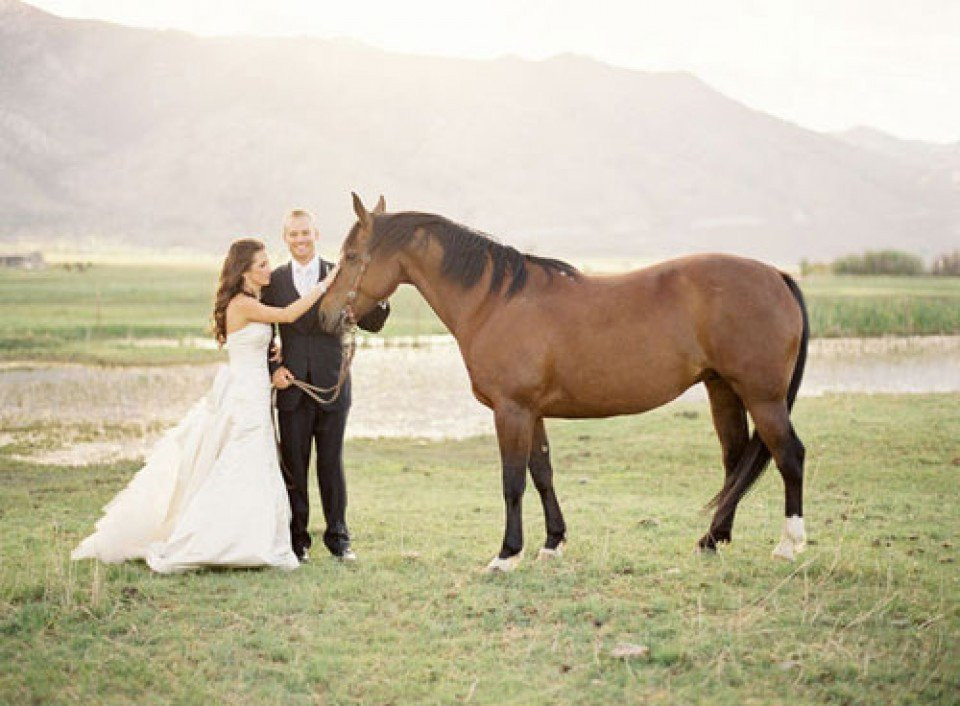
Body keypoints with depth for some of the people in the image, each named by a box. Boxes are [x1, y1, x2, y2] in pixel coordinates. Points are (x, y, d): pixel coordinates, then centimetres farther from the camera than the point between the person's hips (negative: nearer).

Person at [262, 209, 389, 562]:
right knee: (293, 465, 5)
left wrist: (381, 300, -19)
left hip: (331, 387, -1)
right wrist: (273, 368, -5)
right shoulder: (275, 280, 5)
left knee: (332, 464, 6)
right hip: (292, 388, 1)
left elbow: (370, 324, 1)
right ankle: (297, 539, 14)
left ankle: (337, 537, 16)